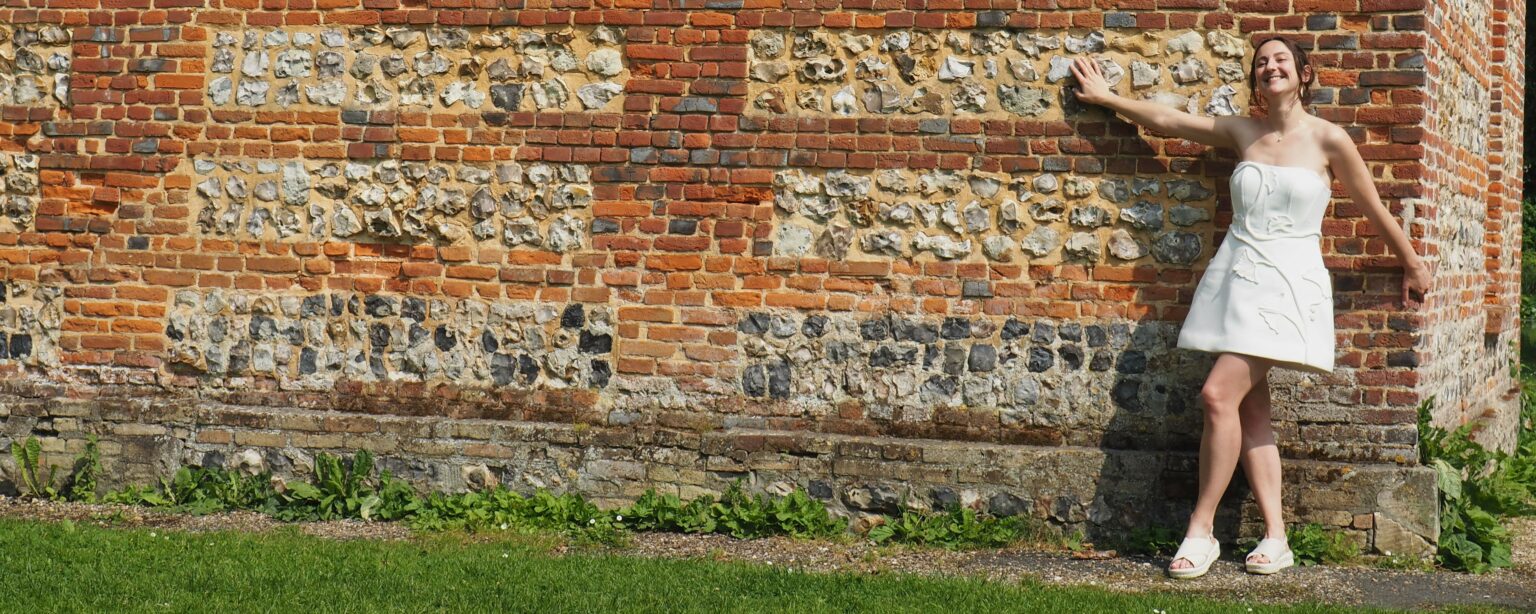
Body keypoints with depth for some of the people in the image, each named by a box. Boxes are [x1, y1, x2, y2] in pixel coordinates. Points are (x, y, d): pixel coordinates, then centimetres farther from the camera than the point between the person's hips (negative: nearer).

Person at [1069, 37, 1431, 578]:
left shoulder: (1328, 140, -4)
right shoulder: (1241, 133, 8)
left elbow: (1374, 209, 4)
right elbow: (1167, 121, 18)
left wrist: (1413, 265, 13)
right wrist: (1107, 98, 24)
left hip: (1288, 284, -5)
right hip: (1237, 278, 5)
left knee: (1220, 394, -16)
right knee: (1251, 410, 1)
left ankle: (1201, 530, -8)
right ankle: (1275, 538, 5)